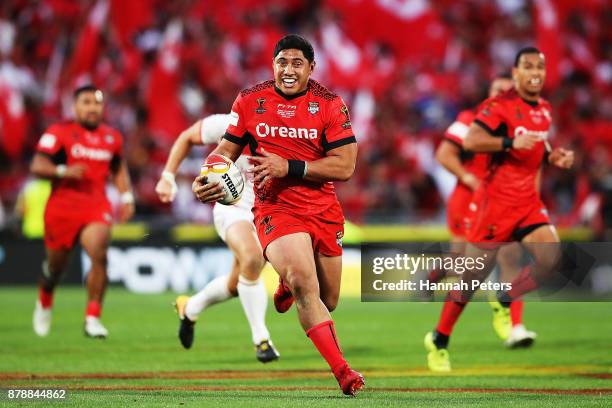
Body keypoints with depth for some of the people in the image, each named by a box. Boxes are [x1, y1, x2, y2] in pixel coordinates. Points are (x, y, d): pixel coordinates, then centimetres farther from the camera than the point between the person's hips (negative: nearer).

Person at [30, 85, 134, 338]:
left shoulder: (111, 137, 9)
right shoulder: (59, 133, -6)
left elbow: (118, 169, 25)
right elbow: (37, 167, -10)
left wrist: (127, 197, 11)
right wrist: (64, 171, -25)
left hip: (97, 208, 2)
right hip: (62, 207, -2)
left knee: (99, 256, -23)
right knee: (55, 265, 12)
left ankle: (92, 318, -17)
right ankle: (44, 304, 46)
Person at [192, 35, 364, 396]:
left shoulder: (330, 105, -4)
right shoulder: (250, 101, 1)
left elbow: (345, 166, -10)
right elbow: (227, 149, 11)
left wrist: (288, 167, -20)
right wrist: (206, 179, -11)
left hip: (324, 210, 2)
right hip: (275, 207, -2)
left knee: (327, 303, 13)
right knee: (304, 283, -28)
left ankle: (288, 285, 48)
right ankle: (343, 371, -27)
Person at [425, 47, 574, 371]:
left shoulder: (545, 110, 11)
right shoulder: (499, 105, -13)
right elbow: (470, 141, -23)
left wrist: (553, 157, 8)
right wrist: (511, 142, -32)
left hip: (528, 199, 6)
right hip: (496, 199, -6)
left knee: (550, 256, -16)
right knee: (475, 273, -1)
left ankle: (504, 303, 7)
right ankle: (438, 340, 15)